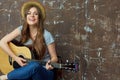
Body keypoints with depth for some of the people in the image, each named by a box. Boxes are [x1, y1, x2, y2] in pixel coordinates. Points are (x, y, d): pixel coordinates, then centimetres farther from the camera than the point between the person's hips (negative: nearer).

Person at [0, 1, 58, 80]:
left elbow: (54, 57, -2)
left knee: (35, 65, -37)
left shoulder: (46, 35, -10)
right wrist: (16, 58, -13)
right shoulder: (22, 30, -2)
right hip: (26, 70, 1)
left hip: (43, 72, -1)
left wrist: (50, 64, -25)